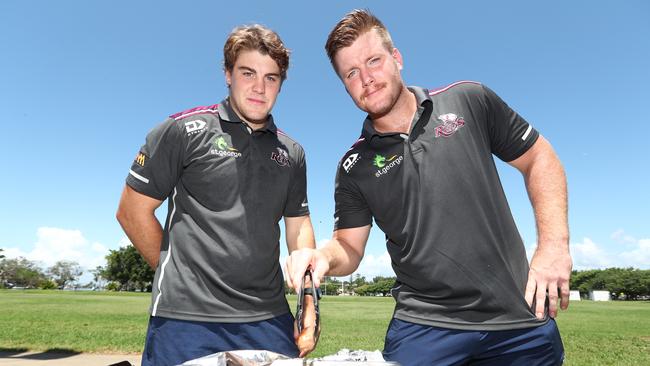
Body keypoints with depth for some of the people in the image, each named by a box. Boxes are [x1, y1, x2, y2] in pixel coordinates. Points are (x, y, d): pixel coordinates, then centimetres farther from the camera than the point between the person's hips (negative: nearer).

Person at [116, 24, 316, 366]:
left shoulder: (292, 152, 11)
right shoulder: (183, 130, -2)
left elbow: (299, 226, 12)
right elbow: (132, 211, 1)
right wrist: (177, 273, 5)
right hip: (186, 318, -3)